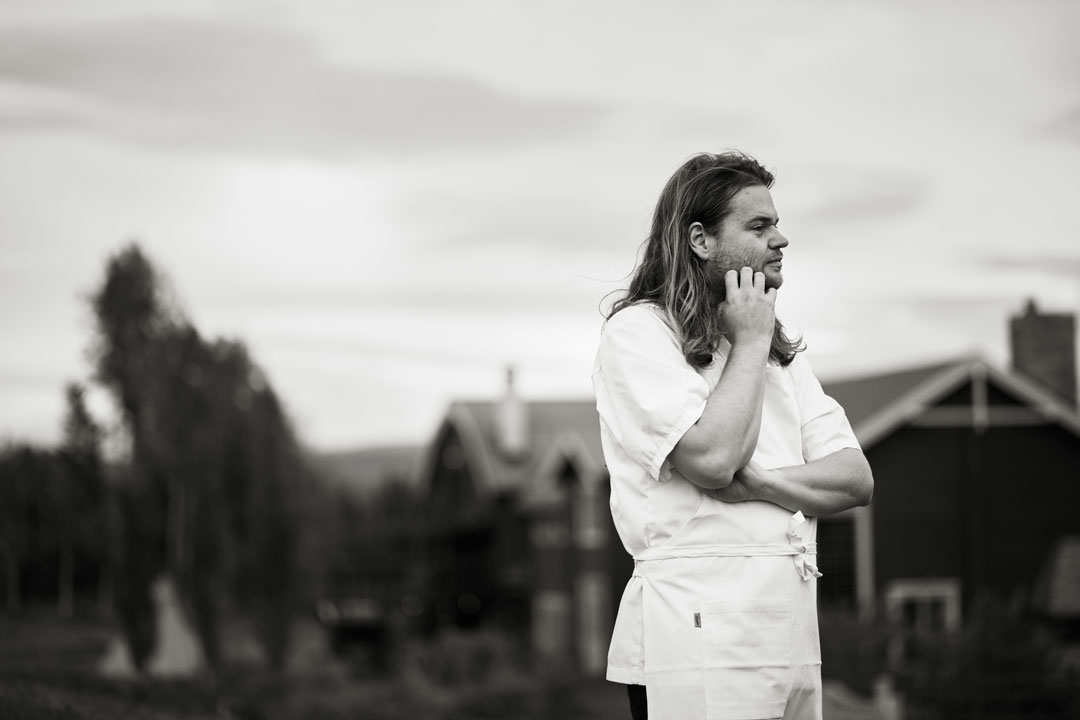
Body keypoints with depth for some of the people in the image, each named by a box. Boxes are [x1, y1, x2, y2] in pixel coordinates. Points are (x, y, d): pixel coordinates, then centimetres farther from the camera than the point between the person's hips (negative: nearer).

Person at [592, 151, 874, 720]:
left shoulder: (783, 351, 19)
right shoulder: (637, 331, -3)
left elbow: (856, 478, 9)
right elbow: (712, 458, -17)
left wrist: (761, 482, -10)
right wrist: (750, 343, -3)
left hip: (792, 632, 7)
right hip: (698, 629, -7)